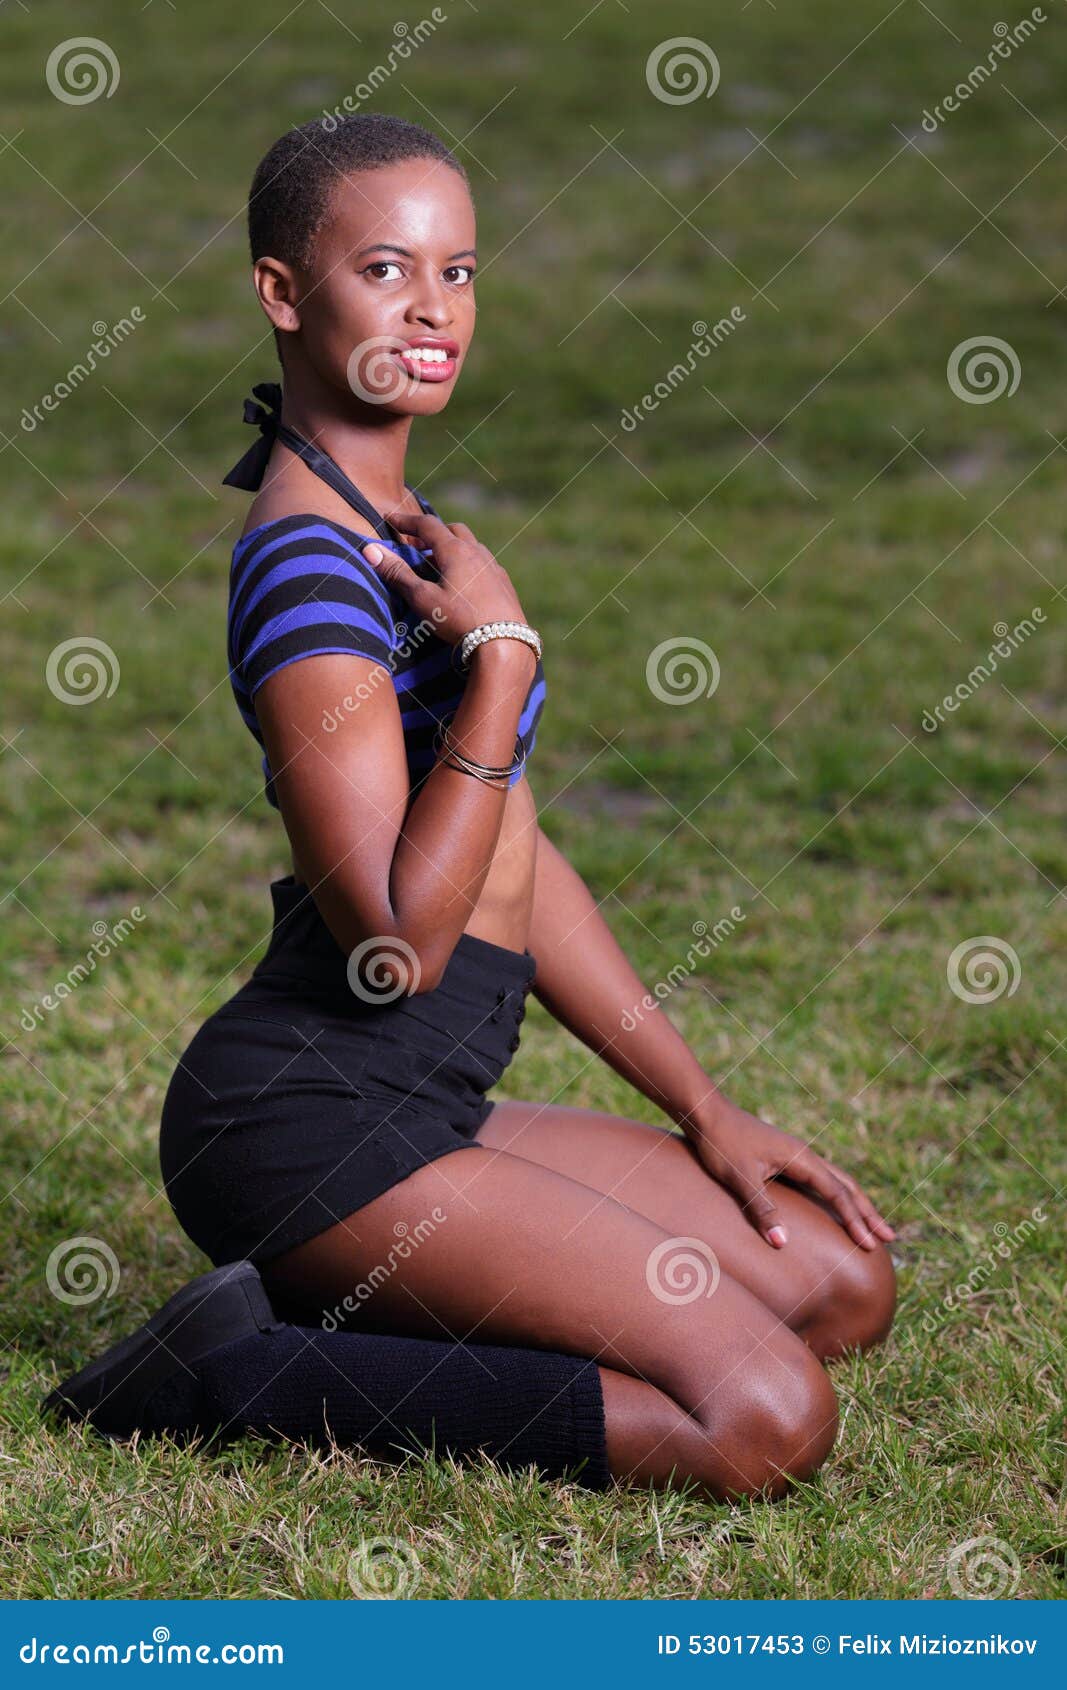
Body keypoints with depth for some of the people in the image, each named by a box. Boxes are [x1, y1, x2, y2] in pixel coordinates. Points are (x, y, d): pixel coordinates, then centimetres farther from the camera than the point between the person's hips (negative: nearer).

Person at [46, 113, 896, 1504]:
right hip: (308, 1115, -10)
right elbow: (400, 939, -23)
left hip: (422, 1104, 10)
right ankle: (258, 1375, -8)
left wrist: (706, 1109, 17)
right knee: (768, 1418, -16)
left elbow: (516, 860, 19)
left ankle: (324, 1316, 8)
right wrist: (503, 652, -22)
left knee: (842, 1283, 9)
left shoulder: (397, 527, 14)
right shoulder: (309, 559, -17)